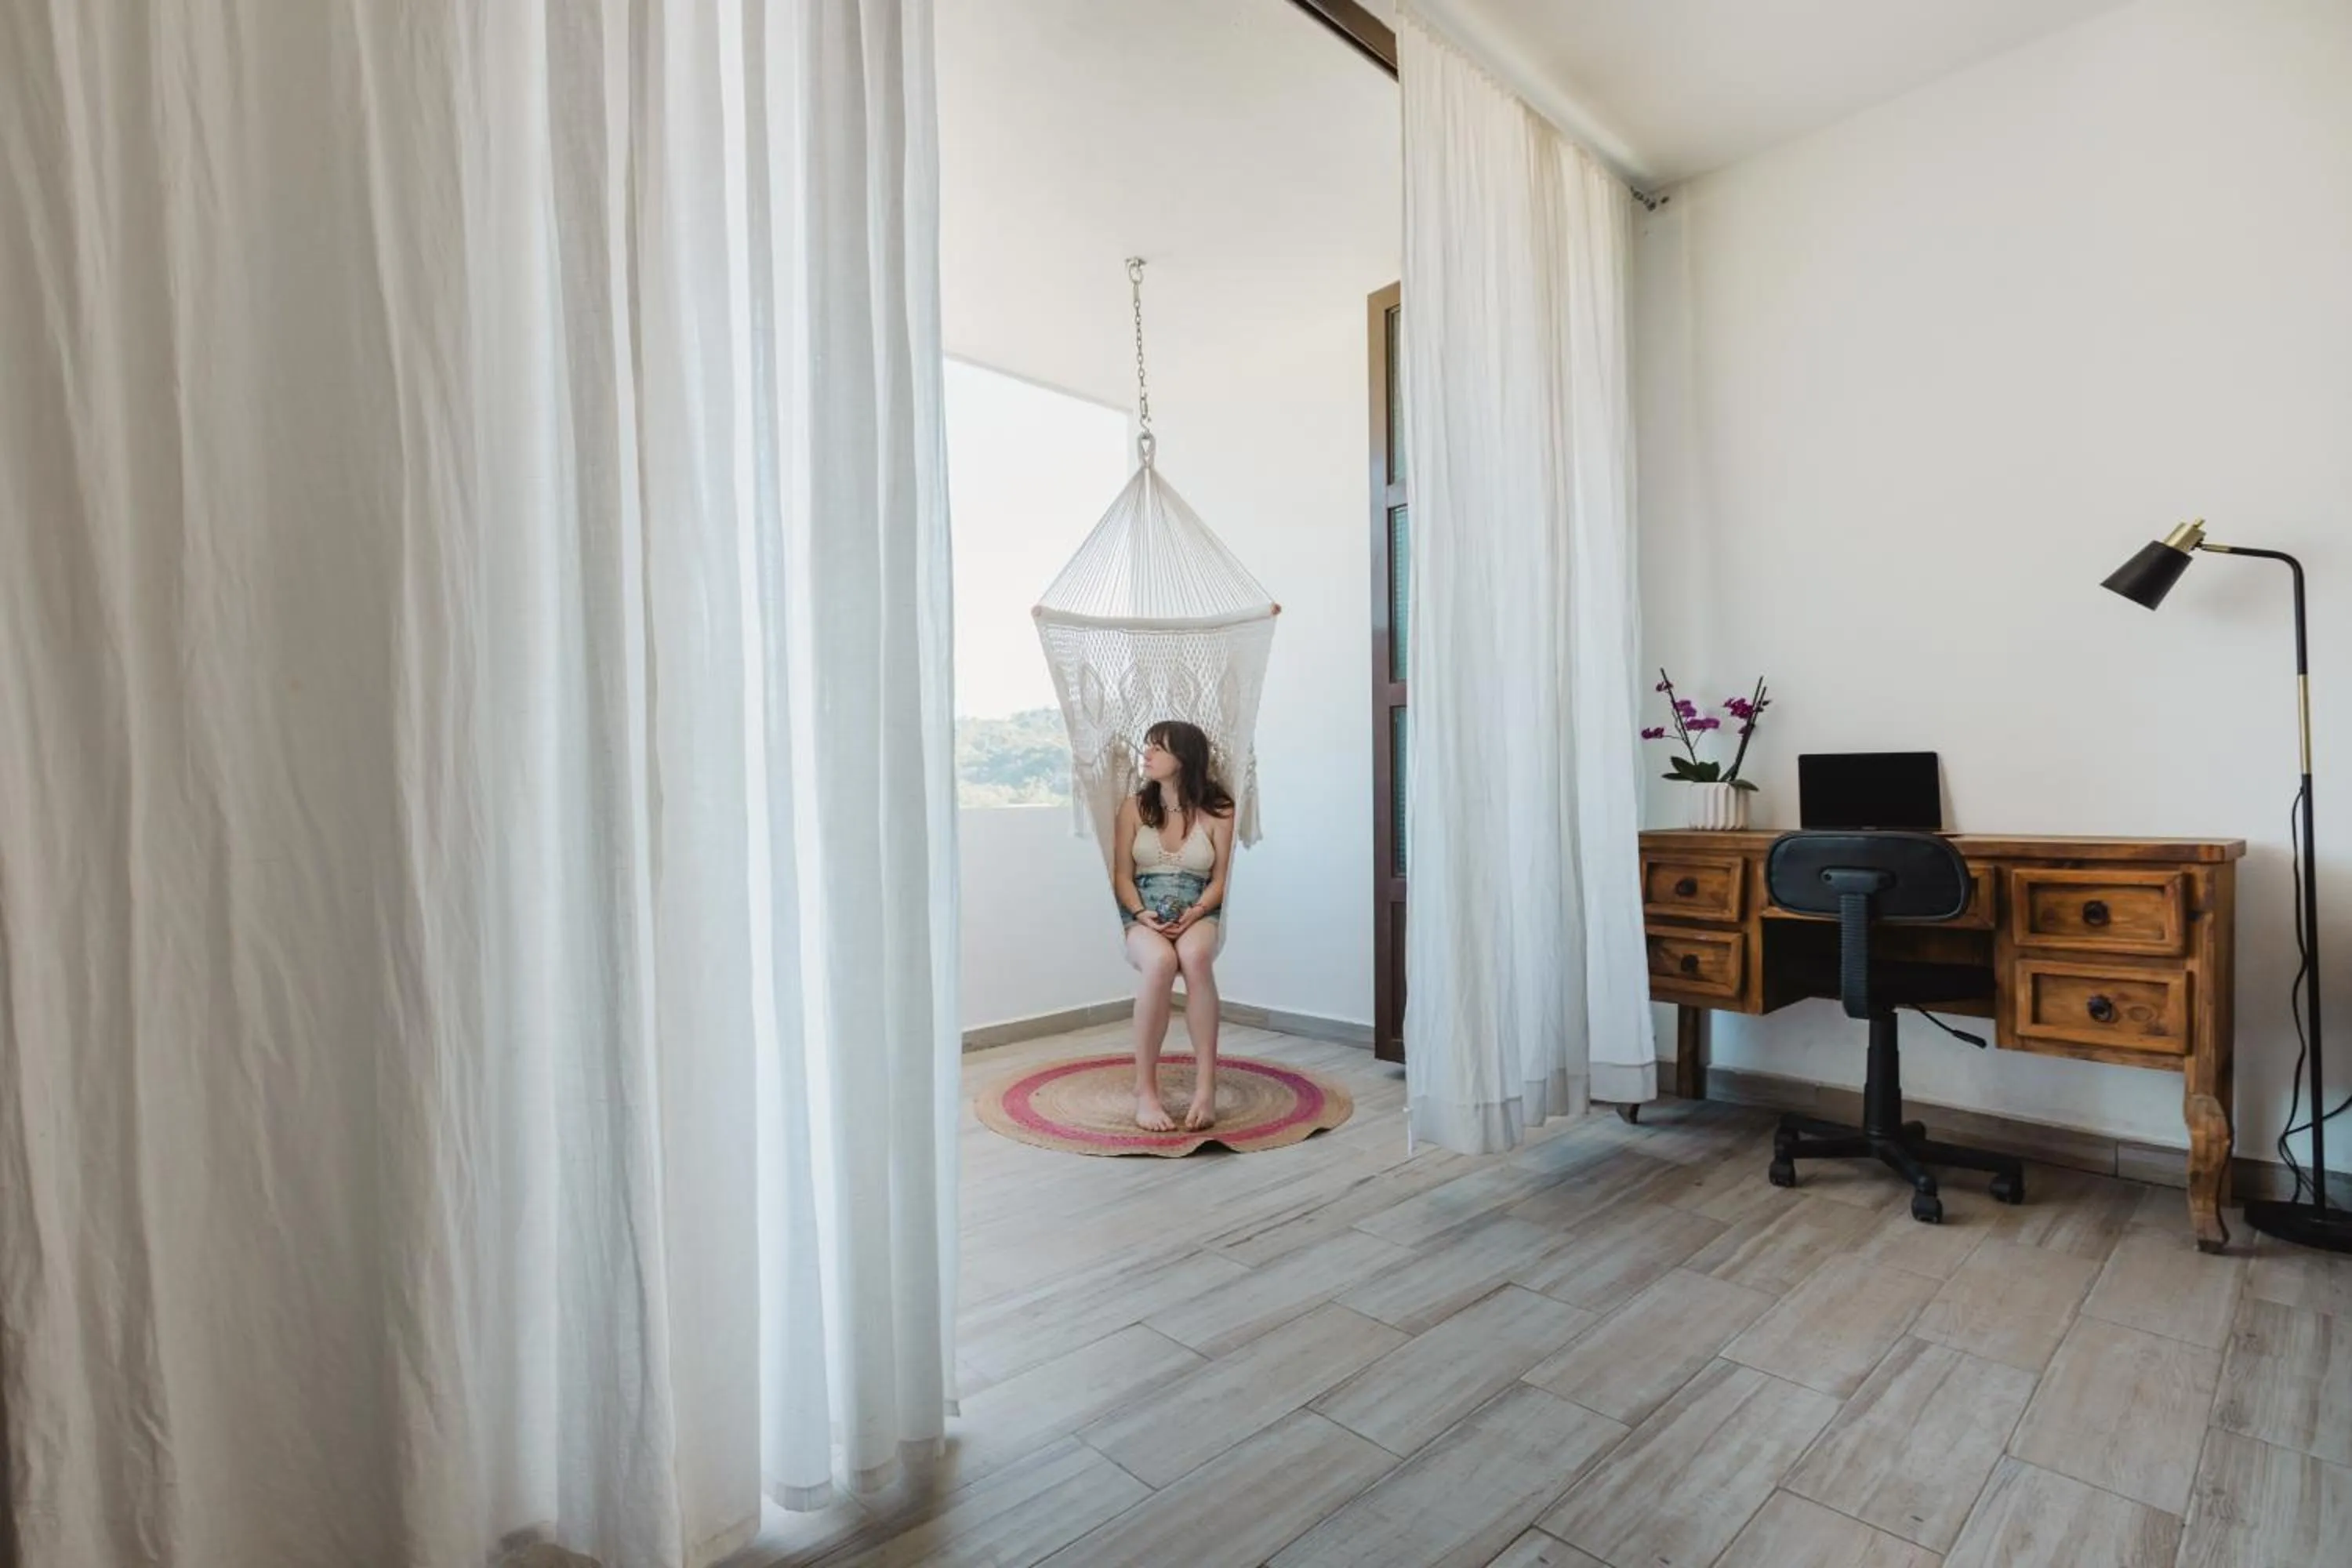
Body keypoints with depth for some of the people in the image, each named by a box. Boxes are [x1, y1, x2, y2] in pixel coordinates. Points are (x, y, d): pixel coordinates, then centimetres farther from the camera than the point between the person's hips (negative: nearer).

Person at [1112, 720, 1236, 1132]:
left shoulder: (1217, 811, 1)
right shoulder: (1134, 807, 5)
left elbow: (1219, 880, 1)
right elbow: (1122, 875, 4)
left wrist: (1194, 914, -17)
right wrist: (1142, 915, -15)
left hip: (1198, 915, 0)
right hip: (1144, 917, 1)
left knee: (1194, 957, -38)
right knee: (1160, 961, -37)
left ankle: (1206, 1086, -35)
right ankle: (1145, 1091, -29)